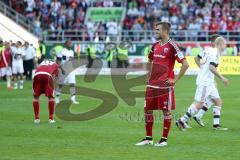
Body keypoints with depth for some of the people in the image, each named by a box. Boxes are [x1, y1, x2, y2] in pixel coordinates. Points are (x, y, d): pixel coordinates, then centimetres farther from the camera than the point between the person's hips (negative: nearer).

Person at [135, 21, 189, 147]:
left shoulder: (172, 46, -11)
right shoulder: (155, 45, 11)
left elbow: (185, 64, -14)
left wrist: (176, 79, -12)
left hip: (165, 84, -7)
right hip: (152, 84, 7)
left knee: (166, 111, 1)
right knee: (147, 109, 8)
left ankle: (164, 139, 8)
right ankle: (148, 138, 18)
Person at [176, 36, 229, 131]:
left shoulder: (209, 50, 12)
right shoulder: (215, 52, -14)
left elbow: (197, 58, 22)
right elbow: (212, 67, -24)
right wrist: (222, 78, -19)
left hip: (209, 82, 10)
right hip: (205, 81, -10)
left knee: (218, 101, 11)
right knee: (199, 104, -10)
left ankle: (216, 125, 11)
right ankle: (182, 121, -5)